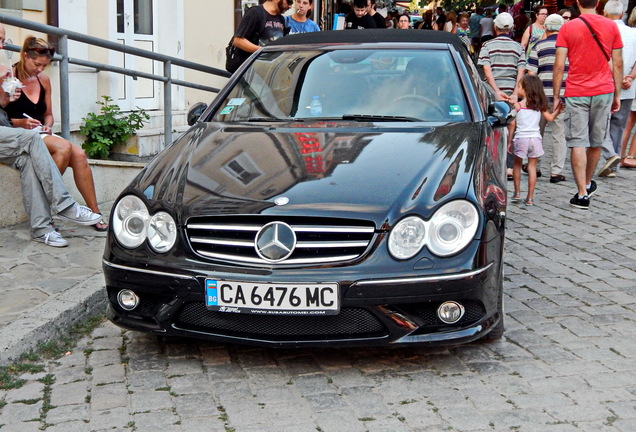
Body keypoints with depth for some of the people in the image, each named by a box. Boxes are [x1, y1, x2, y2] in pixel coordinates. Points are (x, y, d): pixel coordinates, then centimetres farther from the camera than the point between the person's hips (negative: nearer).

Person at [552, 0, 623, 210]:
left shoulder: (568, 28, -3)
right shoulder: (611, 27, 3)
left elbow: (559, 65, -6)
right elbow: (618, 63, 5)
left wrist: (556, 96, 1)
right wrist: (617, 95, 13)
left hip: (576, 93, -2)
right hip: (603, 91, 2)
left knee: (578, 143, -2)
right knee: (595, 142, 16)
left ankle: (582, 194, -6)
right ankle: (588, 183, 33)